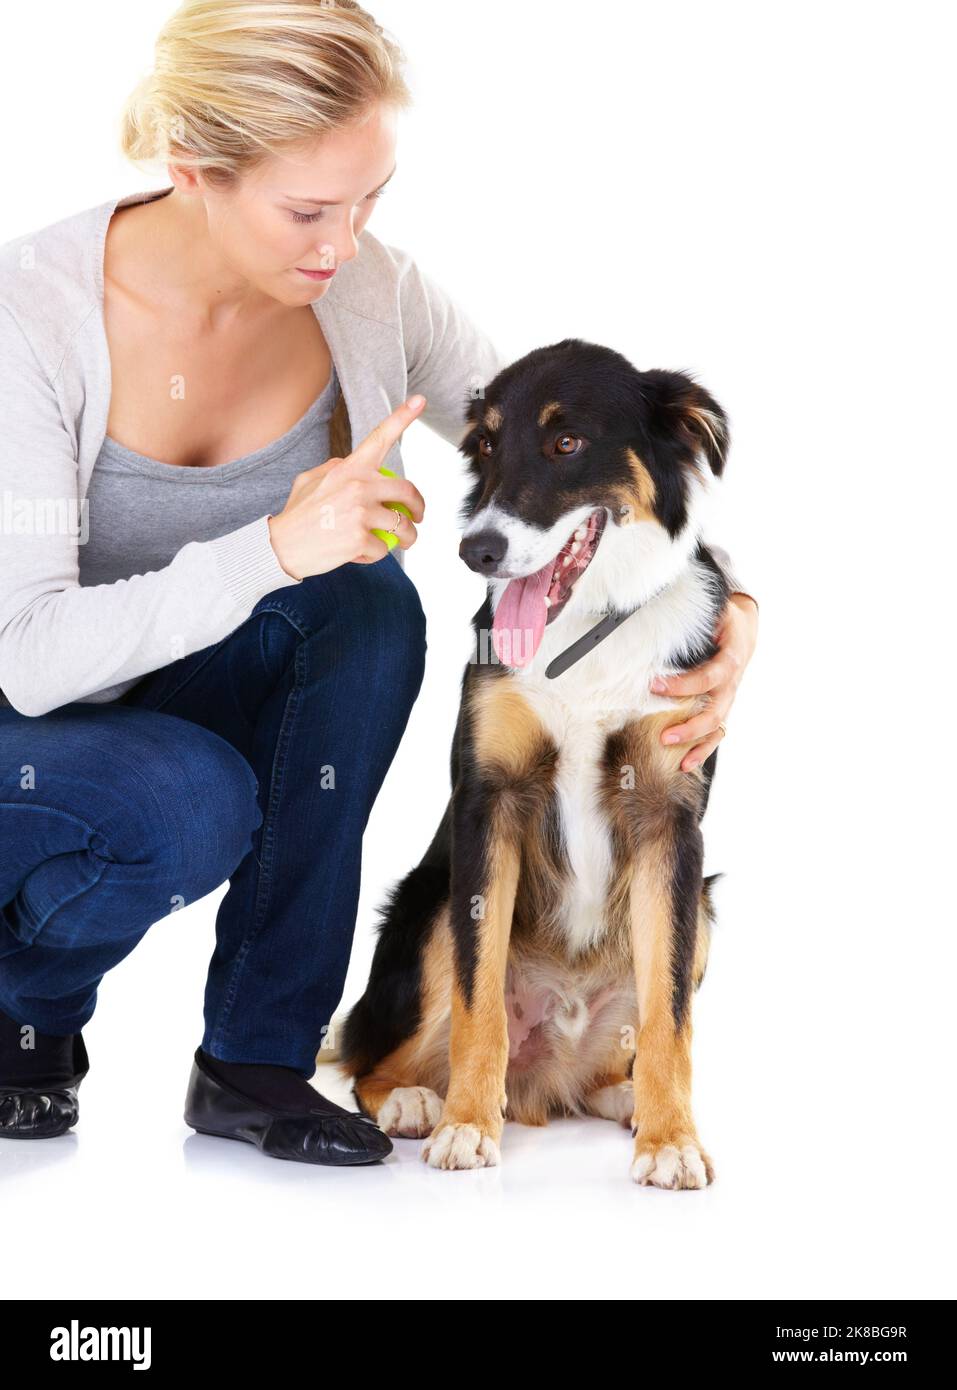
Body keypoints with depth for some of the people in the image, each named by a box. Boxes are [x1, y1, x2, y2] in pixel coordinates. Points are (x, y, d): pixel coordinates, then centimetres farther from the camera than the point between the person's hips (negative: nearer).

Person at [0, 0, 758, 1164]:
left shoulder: (368, 293, -16)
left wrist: (724, 596, -23)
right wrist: (274, 548, -44)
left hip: (206, 702, 4)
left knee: (367, 597, -27)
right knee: (197, 804, -36)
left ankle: (256, 1061, -15)